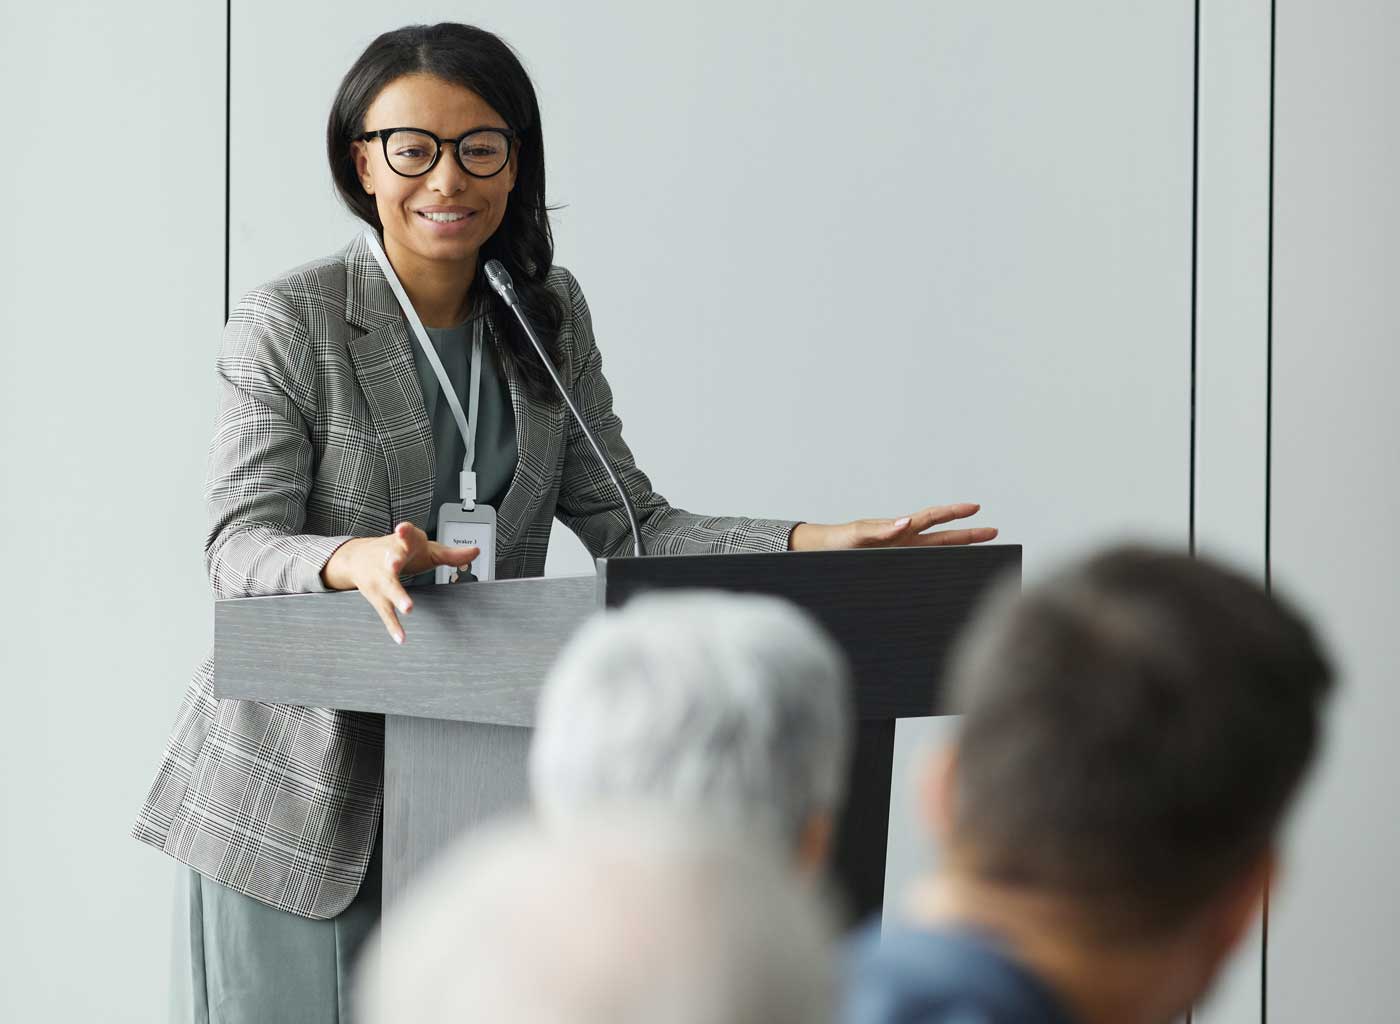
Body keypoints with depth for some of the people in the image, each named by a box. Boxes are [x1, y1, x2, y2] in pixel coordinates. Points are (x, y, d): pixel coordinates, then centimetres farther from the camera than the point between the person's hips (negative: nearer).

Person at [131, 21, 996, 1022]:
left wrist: (813, 546, -10)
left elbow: (626, 524, 4)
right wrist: (353, 559, -38)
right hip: (296, 796, -4)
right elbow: (239, 547, -16)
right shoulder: (287, 325, -7)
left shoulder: (550, 316, 8)